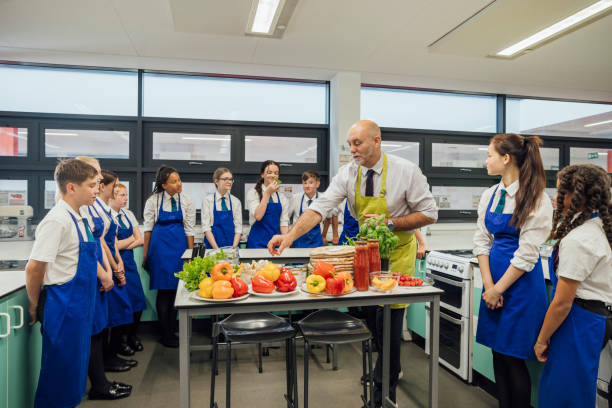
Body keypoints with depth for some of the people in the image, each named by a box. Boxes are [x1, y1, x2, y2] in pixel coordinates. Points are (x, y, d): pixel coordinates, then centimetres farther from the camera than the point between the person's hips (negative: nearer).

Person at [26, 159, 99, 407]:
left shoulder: (78, 219, 8)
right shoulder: (57, 220, -19)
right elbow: (34, 268, -17)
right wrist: (35, 305, -5)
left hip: (79, 306, 9)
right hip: (63, 306, -9)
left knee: (75, 367, 20)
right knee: (61, 372, 6)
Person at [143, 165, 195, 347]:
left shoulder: (186, 201, 0)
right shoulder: (153, 200, -2)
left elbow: (189, 230, 2)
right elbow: (148, 228, 2)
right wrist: (145, 255, 2)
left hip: (179, 245, 2)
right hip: (160, 245, -1)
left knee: (175, 289, 6)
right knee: (163, 289, 0)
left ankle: (171, 332, 19)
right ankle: (166, 334, 12)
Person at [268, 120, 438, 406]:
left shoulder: (406, 171, -16)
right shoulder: (348, 174, -8)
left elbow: (429, 213, -12)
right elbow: (319, 208, -18)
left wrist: (389, 223, -24)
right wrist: (290, 236, -32)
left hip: (397, 252, -4)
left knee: (389, 322, -6)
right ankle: (390, 369, 41)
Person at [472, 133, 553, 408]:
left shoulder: (536, 200, -12)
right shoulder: (490, 196, 7)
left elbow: (527, 253, -15)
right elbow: (482, 241, 6)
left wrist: (498, 289, -12)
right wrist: (488, 284, -4)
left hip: (521, 283, -6)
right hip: (494, 282, 6)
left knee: (513, 358, 3)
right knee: (498, 354, 15)